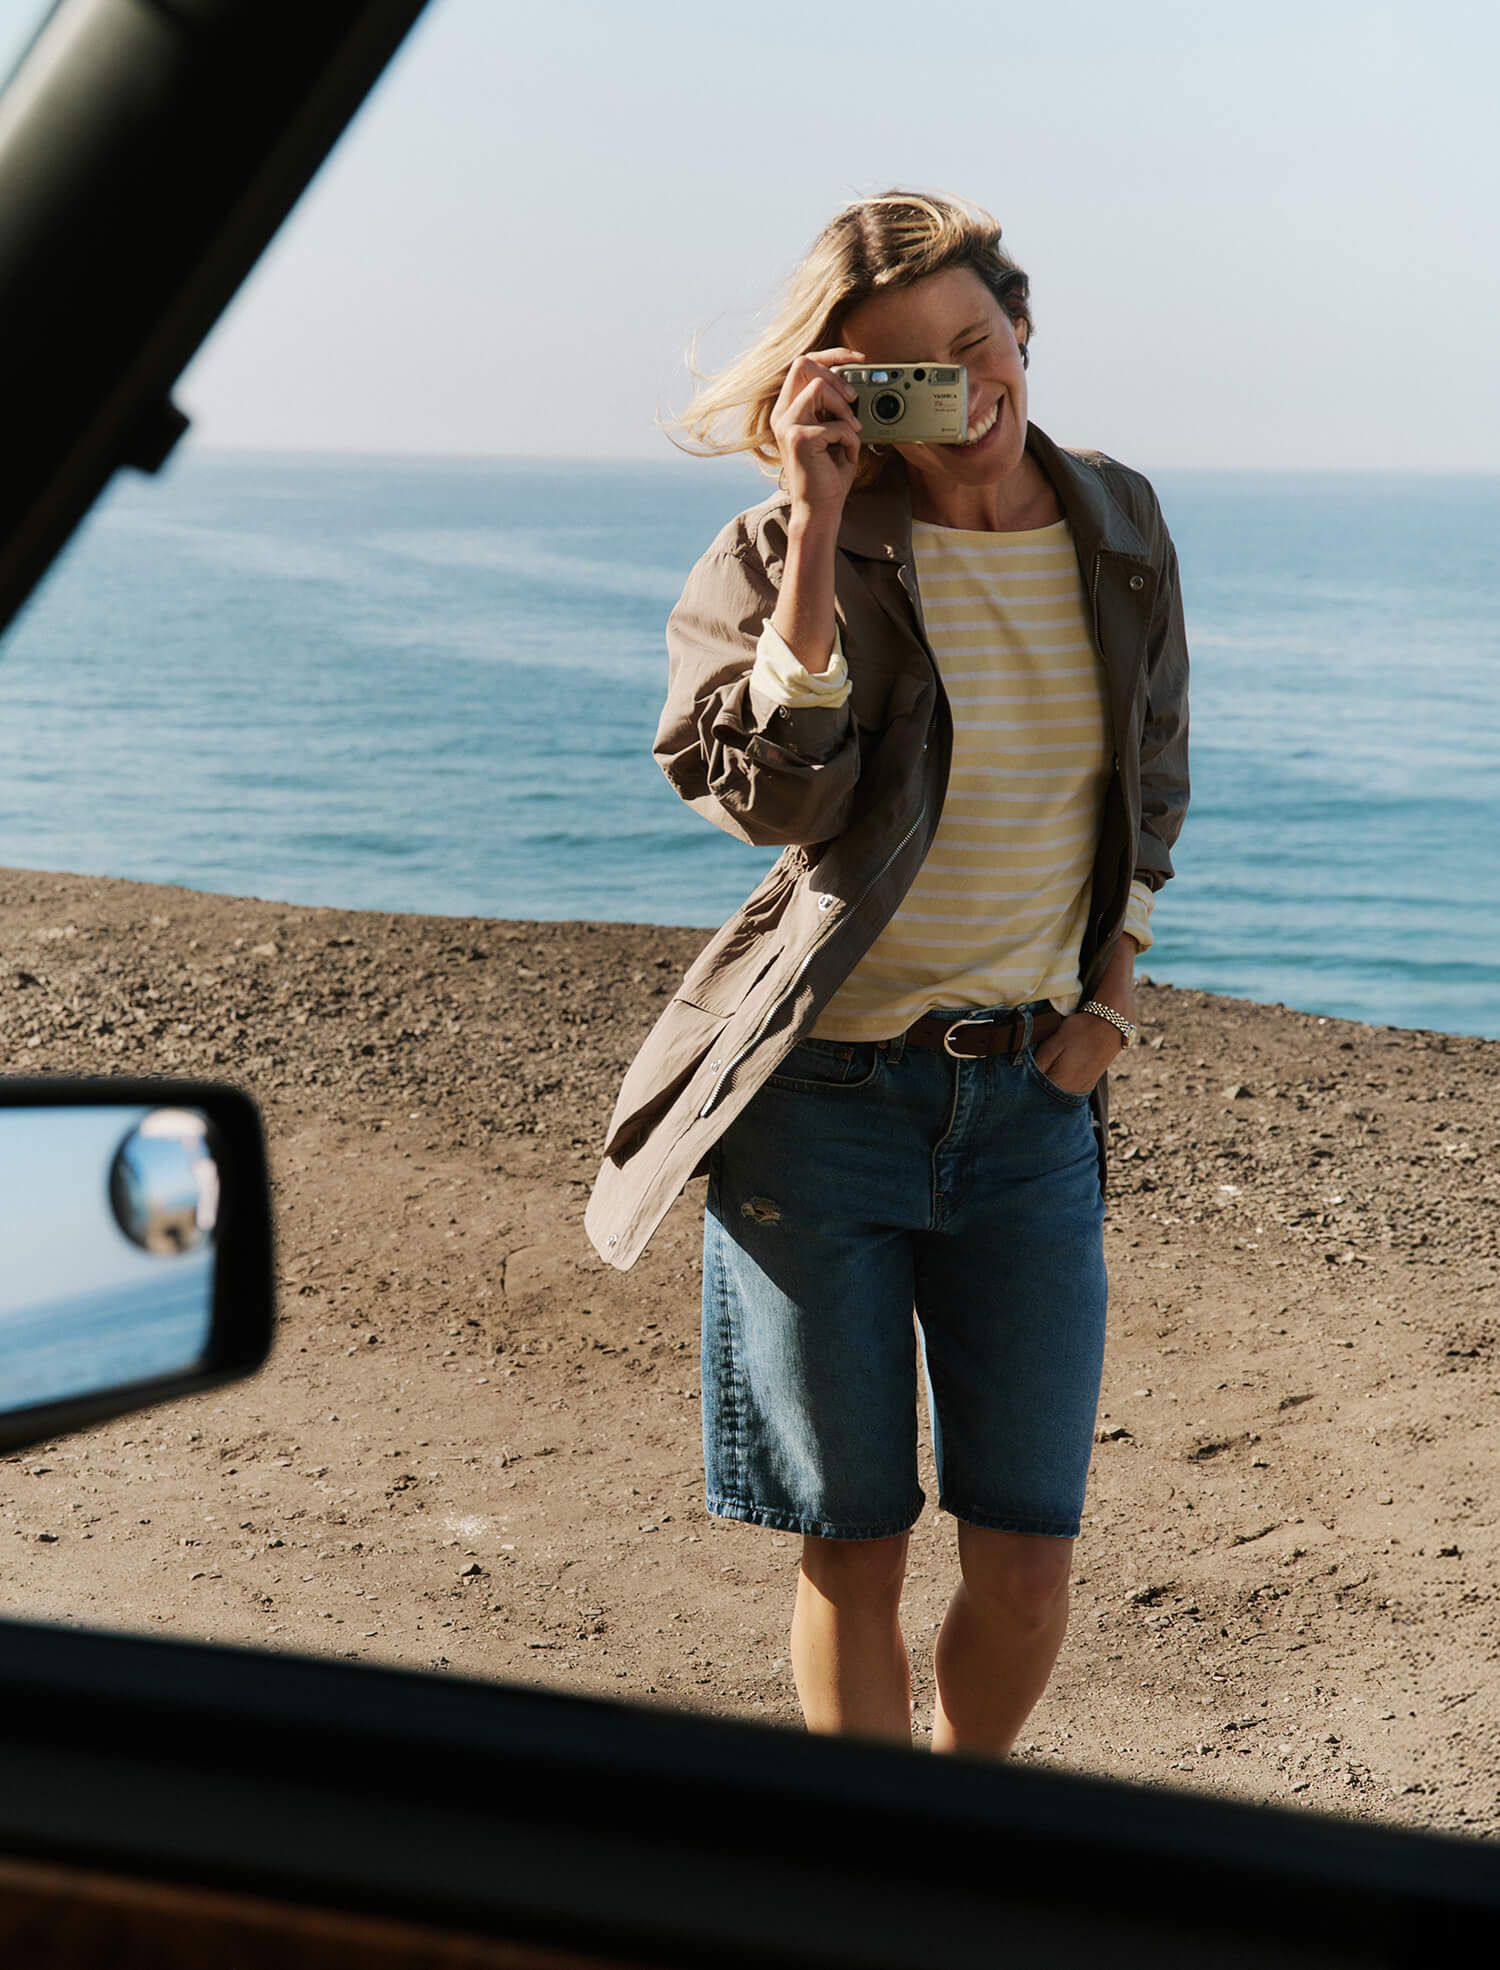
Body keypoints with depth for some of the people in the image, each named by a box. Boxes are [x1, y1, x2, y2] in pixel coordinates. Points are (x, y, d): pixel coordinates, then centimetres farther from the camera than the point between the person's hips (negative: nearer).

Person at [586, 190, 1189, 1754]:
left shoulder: (1118, 529, 5)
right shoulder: (787, 551, -7)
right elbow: (777, 794, -24)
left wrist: (1110, 991, 8)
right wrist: (817, 522, -26)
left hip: (1029, 1098, 3)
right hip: (823, 1093, -3)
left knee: (1027, 1555, 4)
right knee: (854, 1543, 5)